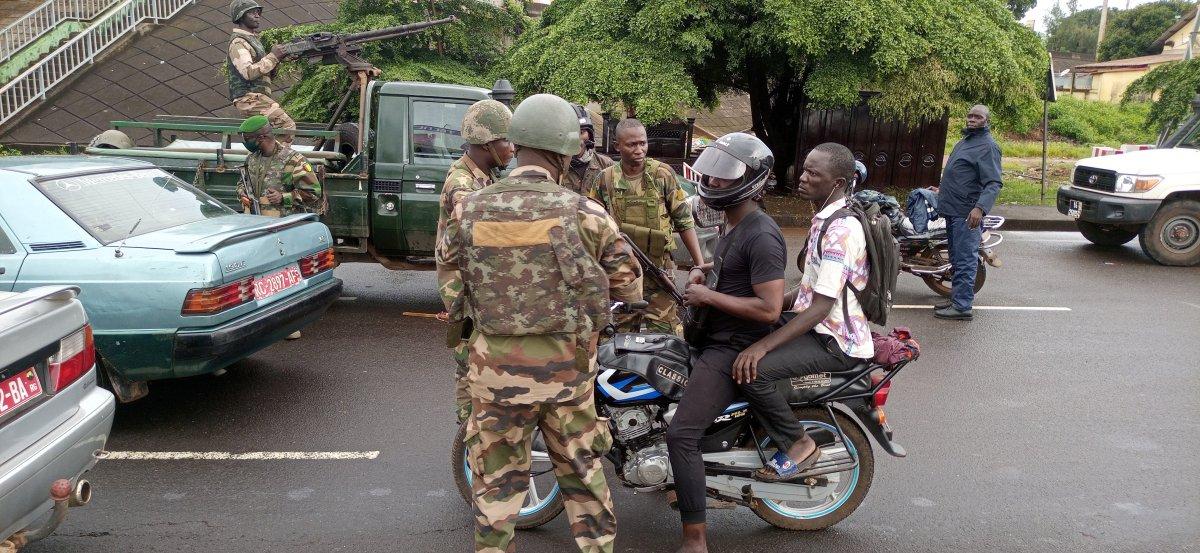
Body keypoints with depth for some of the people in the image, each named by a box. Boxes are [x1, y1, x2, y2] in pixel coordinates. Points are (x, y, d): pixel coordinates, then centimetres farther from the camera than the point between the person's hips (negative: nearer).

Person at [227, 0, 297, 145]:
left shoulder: (253, 39, 22)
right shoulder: (238, 42, -9)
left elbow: (267, 73, 21)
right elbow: (248, 72, -24)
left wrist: (277, 60, 2)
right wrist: (272, 56, -19)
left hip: (258, 97, 10)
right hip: (249, 99, -10)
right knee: (287, 126, -18)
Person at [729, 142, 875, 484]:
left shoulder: (842, 230, -22)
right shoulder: (823, 220, 10)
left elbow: (822, 306, -28)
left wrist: (764, 345, -32)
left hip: (837, 341, -10)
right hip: (817, 326, 10)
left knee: (753, 370, -26)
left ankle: (798, 444, -5)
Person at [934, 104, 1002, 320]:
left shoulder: (988, 146, -11)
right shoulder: (965, 141, 19)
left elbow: (993, 183, -20)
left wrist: (980, 208, -33)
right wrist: (943, 191, 38)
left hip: (967, 214, -10)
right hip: (953, 210, 10)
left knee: (965, 260, -9)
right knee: (957, 259, 15)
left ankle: (962, 306, -8)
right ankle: (957, 300, 23)